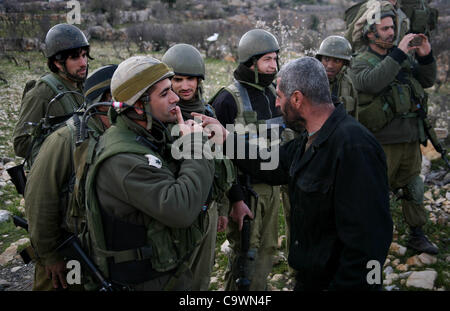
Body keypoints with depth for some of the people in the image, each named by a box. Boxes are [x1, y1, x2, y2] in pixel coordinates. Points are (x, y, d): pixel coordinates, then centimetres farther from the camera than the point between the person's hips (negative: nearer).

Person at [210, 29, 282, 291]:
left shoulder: (273, 92, 7)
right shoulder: (229, 99, -15)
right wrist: (235, 200, -18)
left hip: (272, 186, 7)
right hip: (245, 188, -7)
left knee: (268, 249, 16)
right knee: (245, 252, 2)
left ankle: (260, 286, 33)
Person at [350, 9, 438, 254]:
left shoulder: (405, 57, 11)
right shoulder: (361, 63, -6)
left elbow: (427, 81, 13)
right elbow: (372, 82, -27)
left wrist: (426, 57, -4)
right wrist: (399, 54, -26)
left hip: (411, 138, 6)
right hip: (384, 141, -6)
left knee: (414, 188, 16)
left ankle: (417, 236, 30)